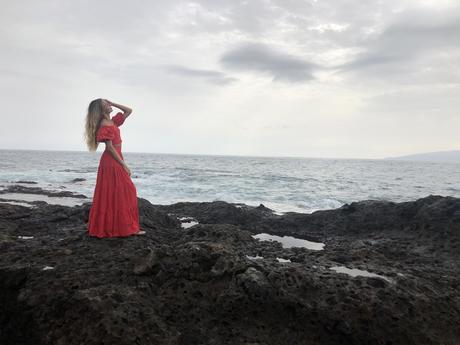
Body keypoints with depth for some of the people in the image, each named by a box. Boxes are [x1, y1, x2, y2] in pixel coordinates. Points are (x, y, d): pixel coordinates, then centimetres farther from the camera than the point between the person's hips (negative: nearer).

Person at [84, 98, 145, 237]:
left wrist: (113, 103, 8)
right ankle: (126, 227, 1)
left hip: (115, 161, 9)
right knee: (118, 194, -5)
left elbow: (129, 110, 18)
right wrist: (124, 165, -17)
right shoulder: (105, 125, -13)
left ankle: (104, 227, 21)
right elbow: (110, 147, -18)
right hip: (112, 162, -9)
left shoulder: (112, 121, 13)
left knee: (111, 195, 13)